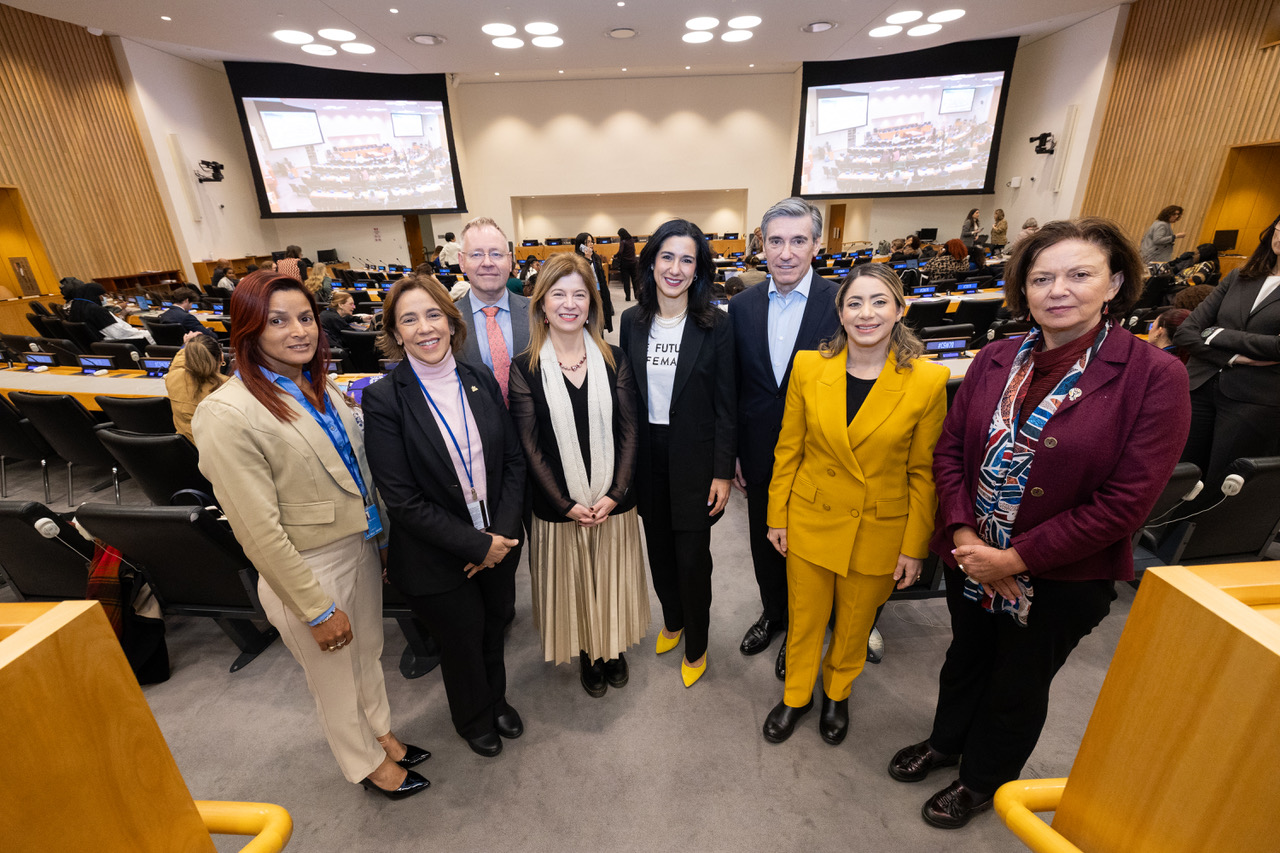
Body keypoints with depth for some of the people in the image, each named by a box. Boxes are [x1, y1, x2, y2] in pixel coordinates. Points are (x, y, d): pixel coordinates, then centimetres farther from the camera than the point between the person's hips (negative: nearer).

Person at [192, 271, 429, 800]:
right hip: (308, 570, -6)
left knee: (368, 654, 26)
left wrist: (382, 537, 12)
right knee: (335, 679, 19)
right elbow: (260, 533, -22)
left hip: (361, 546, 6)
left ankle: (381, 733, 52)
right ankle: (366, 764, 45)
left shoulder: (320, 387, 0)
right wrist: (317, 609, -17)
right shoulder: (227, 414, -23)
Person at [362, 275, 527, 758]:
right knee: (462, 642, 20)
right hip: (437, 560, -3)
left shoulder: (480, 381, -5)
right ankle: (474, 718, 51)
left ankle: (496, 698, 56)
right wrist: (477, 544, -18)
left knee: (494, 628, 25)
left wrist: (502, 533, -11)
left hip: (498, 543, 4)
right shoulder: (384, 399, -17)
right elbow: (402, 500, -18)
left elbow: (513, 460, -1)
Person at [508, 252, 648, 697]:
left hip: (613, 502, 1)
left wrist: (615, 493, -14)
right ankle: (587, 654, 43)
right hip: (559, 507, -1)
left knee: (613, 581, 18)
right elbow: (530, 446, -7)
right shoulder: (525, 368, -6)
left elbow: (629, 430, -4)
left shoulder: (614, 359, -2)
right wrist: (566, 504, -13)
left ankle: (614, 648, 45)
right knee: (572, 586, 16)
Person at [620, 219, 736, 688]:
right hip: (646, 454, 4)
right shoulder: (632, 321, 1)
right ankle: (671, 619, 47)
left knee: (692, 557, 6)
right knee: (659, 548, 19)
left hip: (694, 457, -3)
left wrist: (722, 472, -10)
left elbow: (726, 405, -7)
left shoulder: (715, 325, -9)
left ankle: (695, 647, 32)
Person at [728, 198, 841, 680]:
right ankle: (772, 614, 48)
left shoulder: (841, 304, -12)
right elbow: (733, 387, 3)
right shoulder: (742, 306, -1)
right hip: (760, 457, 3)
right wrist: (732, 453, 4)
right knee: (765, 544, 21)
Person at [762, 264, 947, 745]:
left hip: (878, 533, 0)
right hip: (810, 522, 1)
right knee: (803, 620, 18)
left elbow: (924, 472, -6)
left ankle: (837, 693, 51)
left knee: (854, 627, 21)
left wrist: (915, 546, -3)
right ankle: (796, 696, 46)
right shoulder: (808, 368, -8)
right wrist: (777, 516, 2)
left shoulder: (928, 381, -13)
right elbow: (788, 450, -1)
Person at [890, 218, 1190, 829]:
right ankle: (946, 741, 55)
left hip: (1061, 578, -3)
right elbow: (949, 447, -2)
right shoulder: (996, 360, -4)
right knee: (966, 656, 26)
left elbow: (1125, 502, -19)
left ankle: (982, 782, 48)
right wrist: (962, 532, -13)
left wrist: (1016, 558, -19)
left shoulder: (1154, 376, -16)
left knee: (1019, 686, 20)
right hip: (969, 558, 4)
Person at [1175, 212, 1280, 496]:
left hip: (1255, 400, -2)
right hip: (1200, 388, 3)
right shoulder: (1238, 278, 11)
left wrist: (1217, 334, -5)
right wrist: (1234, 358, -10)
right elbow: (1185, 331, 2)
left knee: (1220, 492, 2)